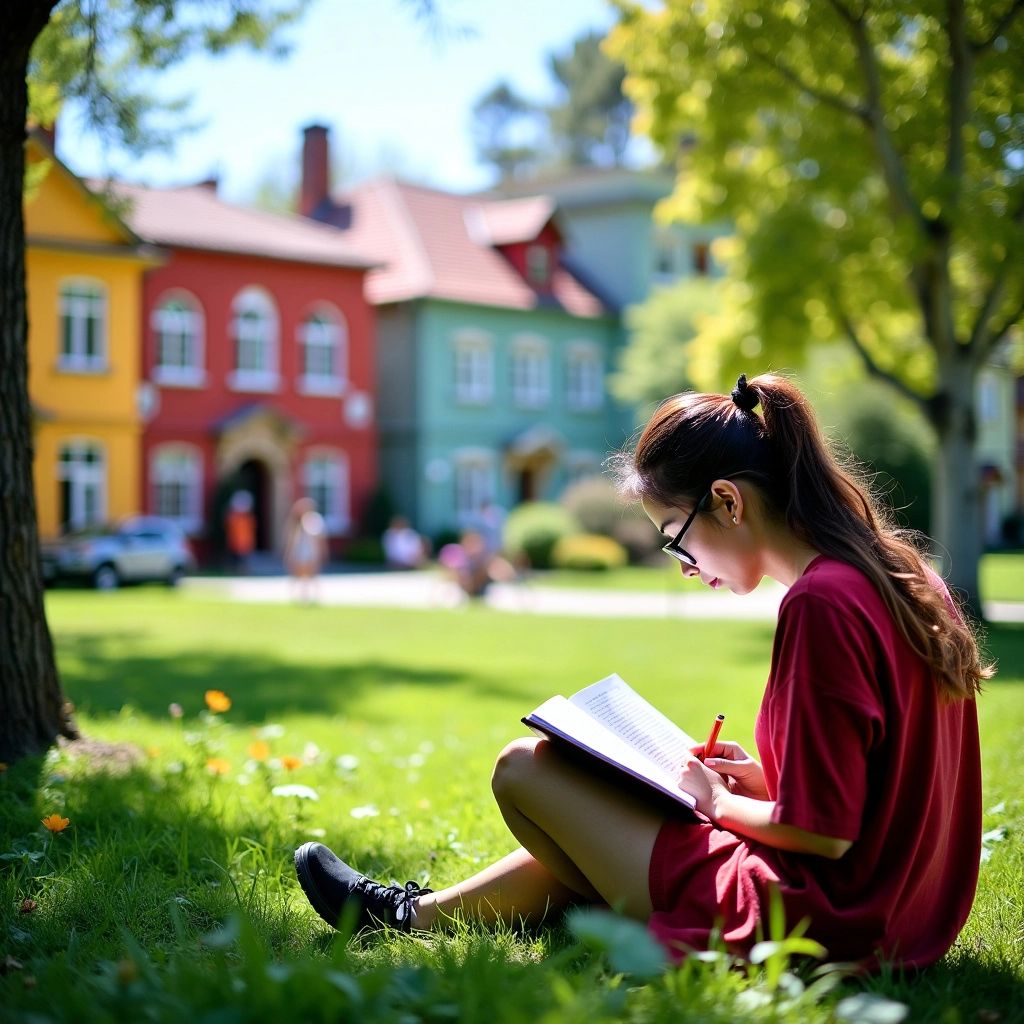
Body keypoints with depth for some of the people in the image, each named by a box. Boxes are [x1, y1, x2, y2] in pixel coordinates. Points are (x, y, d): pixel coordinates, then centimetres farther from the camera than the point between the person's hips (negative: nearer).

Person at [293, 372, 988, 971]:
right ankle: (426, 910, 37)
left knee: (526, 769, 1)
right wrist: (760, 778, 9)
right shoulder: (905, 577, 7)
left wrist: (721, 802, -5)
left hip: (823, 922, -10)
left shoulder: (821, 603, -21)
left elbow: (824, 833, -21)